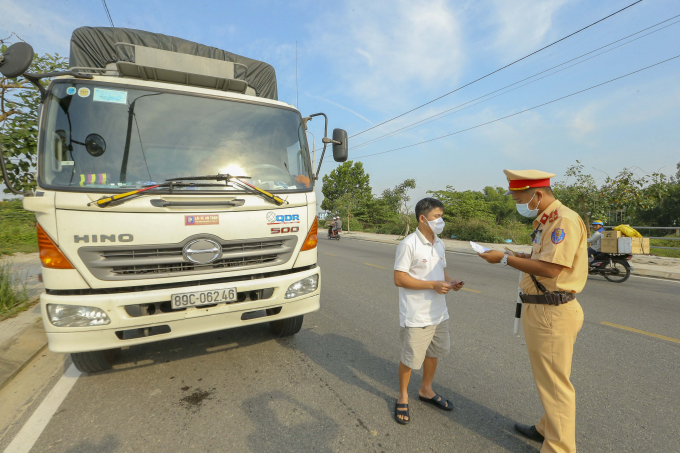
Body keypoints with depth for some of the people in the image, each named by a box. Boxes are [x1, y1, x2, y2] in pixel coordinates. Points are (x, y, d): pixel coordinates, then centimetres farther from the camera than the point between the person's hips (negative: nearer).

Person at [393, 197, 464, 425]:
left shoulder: (439, 244, 7)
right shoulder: (409, 244, -19)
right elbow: (399, 279, -21)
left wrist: (450, 282, -4)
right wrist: (433, 285, -23)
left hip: (439, 312, 8)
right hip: (416, 316, -8)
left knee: (433, 352, 22)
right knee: (410, 358, 6)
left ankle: (426, 390, 45)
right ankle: (403, 396, 31)